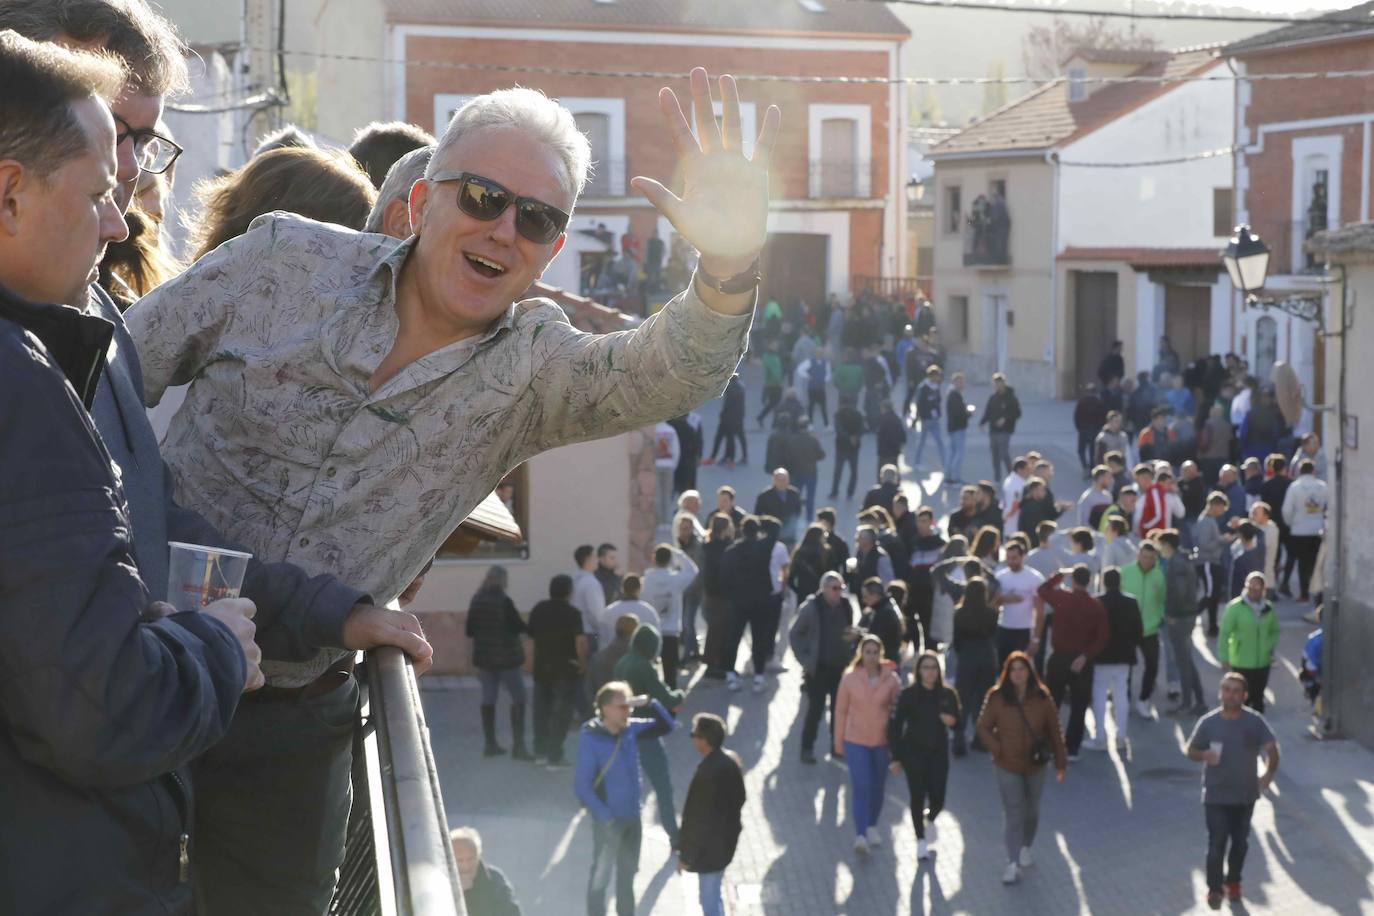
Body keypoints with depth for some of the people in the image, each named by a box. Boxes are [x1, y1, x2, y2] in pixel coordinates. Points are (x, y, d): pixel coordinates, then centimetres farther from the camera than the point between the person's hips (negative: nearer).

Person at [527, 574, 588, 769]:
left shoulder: (538, 610, 3)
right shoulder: (571, 612, -13)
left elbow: (531, 634, 12)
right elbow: (580, 640, -21)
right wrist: (583, 663, -10)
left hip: (541, 667, 5)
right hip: (565, 670, -5)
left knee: (542, 709, 18)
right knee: (561, 713, 1)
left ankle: (540, 751, 25)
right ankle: (554, 757, -1)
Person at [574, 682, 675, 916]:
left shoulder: (630, 729, -6)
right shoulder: (591, 739, -23)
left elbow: (666, 726, 6)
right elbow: (582, 785, -22)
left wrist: (650, 703, -13)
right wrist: (606, 818, -22)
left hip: (632, 816, 6)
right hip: (608, 820, -6)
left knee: (628, 872, 23)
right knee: (601, 877, 9)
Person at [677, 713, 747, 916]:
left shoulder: (707, 773, -31)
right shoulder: (732, 759, -4)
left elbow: (697, 820, -24)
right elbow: (740, 798, 10)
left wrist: (685, 855, -13)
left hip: (710, 846, -9)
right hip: (728, 838, 9)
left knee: (709, 900, 6)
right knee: (714, 895, 26)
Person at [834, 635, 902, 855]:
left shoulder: (891, 679, -4)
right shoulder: (850, 679, -6)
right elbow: (841, 711, 2)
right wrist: (839, 743, 5)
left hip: (882, 740, 2)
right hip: (856, 740, -2)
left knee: (877, 786, 13)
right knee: (861, 786, -12)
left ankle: (872, 826, 34)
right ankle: (860, 835, -14)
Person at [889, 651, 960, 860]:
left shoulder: (948, 694, 0)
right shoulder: (908, 695, -8)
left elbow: (958, 720, 12)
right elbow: (895, 726, -5)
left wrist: (952, 720, -14)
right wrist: (896, 757, -7)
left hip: (939, 752, 2)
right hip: (914, 752, -2)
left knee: (937, 798, -1)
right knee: (918, 796, -1)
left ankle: (930, 819, 36)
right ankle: (921, 841, 15)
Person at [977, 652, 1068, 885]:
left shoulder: (1041, 698, -7)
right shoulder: (997, 697, -10)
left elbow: (1054, 731, -1)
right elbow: (983, 727, -1)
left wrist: (1060, 762, 0)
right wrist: (998, 750, -12)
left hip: (1035, 764, 2)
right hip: (1008, 765, -2)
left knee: (1031, 810, 17)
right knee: (1013, 812, -6)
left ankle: (1025, 847, 42)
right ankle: (1013, 863, -4)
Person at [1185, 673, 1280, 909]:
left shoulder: (1254, 721, -8)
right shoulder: (1208, 722, -8)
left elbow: (1271, 748, -9)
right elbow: (1191, 751, 1)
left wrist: (1269, 773, -24)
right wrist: (1204, 755, -21)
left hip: (1245, 794, 2)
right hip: (1216, 794, -1)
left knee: (1240, 841, 15)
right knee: (1216, 843, -4)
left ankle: (1233, 882, 35)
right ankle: (1214, 889, 8)